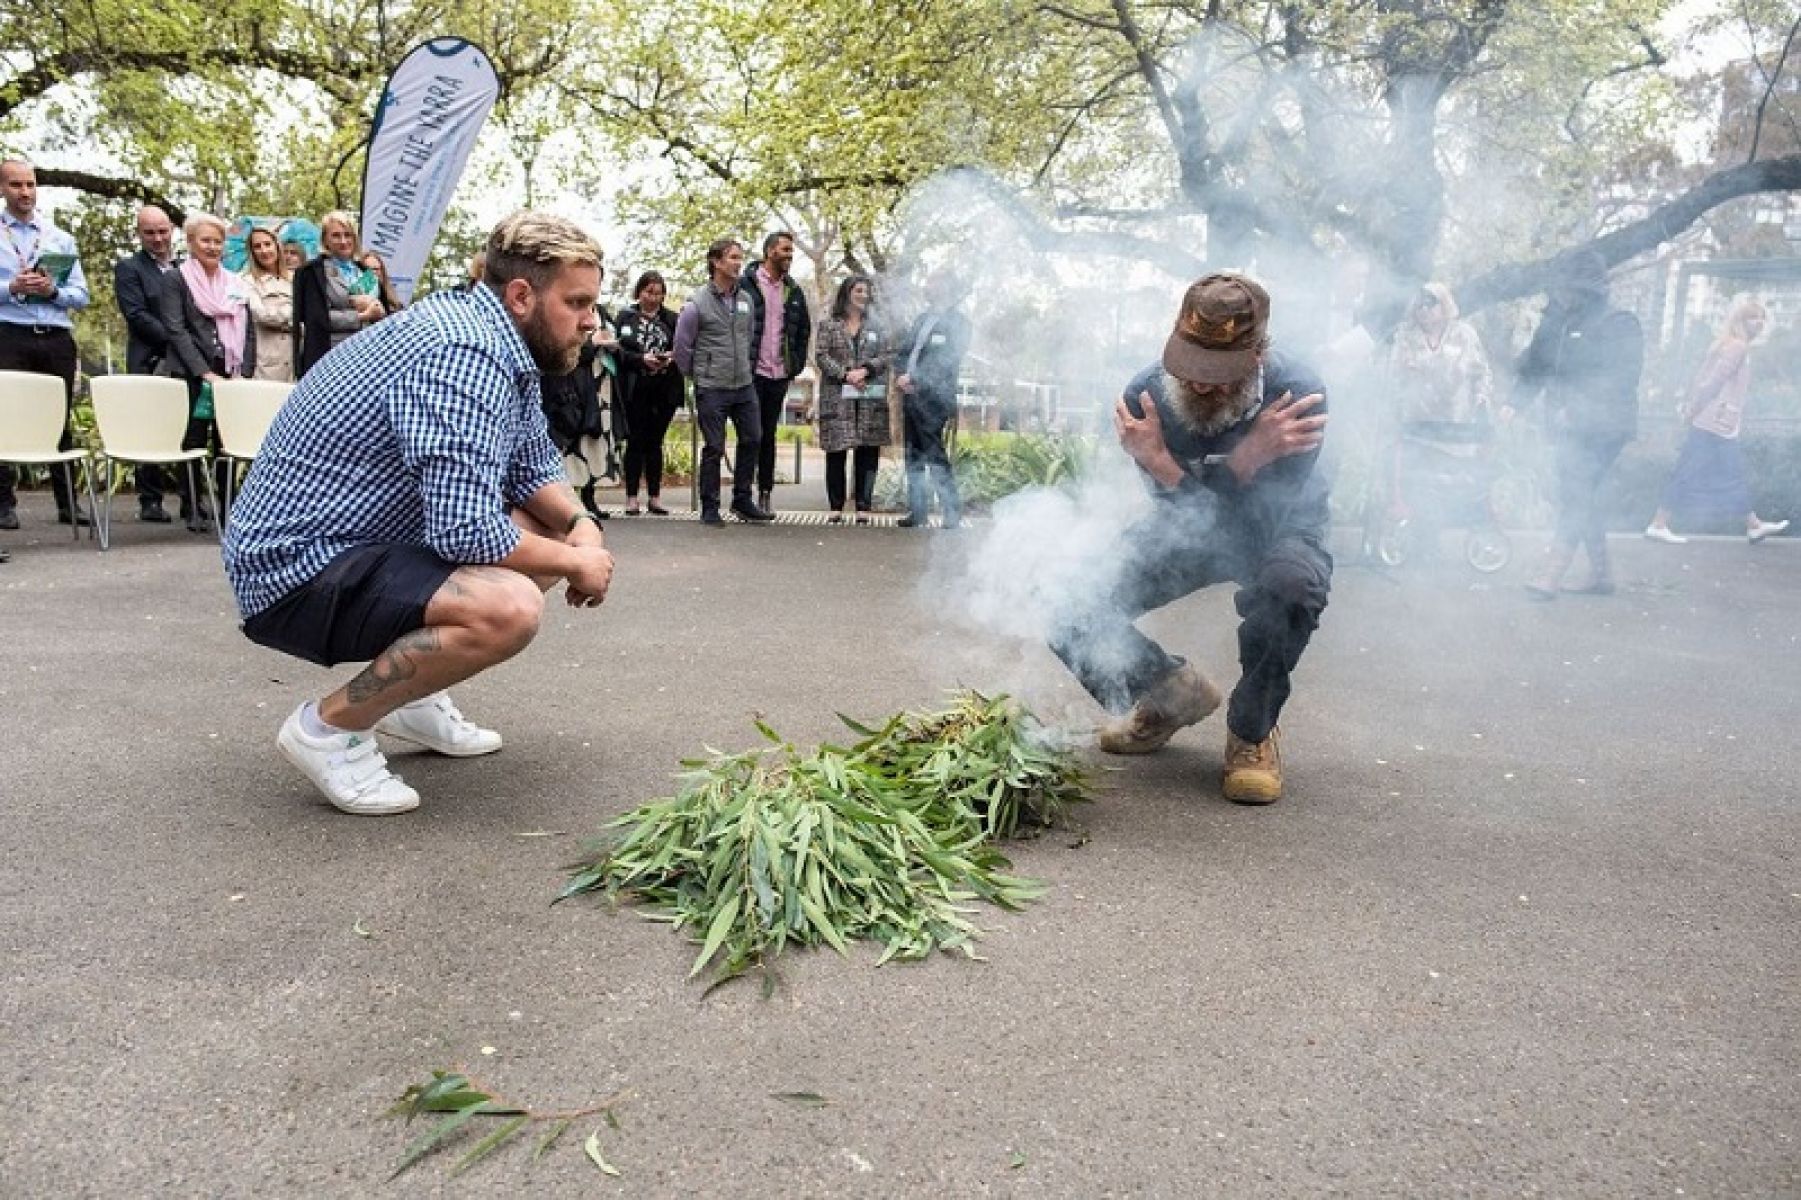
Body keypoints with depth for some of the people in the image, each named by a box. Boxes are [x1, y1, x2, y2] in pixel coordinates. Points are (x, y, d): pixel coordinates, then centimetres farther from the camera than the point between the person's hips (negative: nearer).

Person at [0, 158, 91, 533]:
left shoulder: (61, 239, 15)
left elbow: (81, 295, 8)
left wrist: (52, 290, -10)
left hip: (57, 338, 3)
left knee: (60, 419, 5)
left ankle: (67, 502, 11)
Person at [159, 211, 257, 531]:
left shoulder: (235, 283, 17)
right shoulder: (175, 279, 4)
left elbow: (249, 331, 13)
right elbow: (176, 329, -6)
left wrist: (245, 373, -1)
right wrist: (205, 372, -16)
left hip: (231, 376, 3)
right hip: (193, 375, -3)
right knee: (194, 442, -1)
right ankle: (192, 508, 6)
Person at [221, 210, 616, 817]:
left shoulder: (504, 344, 6)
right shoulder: (465, 355, -25)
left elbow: (535, 467, 15)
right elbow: (465, 530, -31)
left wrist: (580, 525, -5)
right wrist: (573, 562, -16)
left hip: (364, 541, 11)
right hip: (297, 569, -11)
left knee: (553, 535, 11)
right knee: (510, 606, -32)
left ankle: (409, 695, 17)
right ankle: (329, 726, -9)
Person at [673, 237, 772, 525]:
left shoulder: (745, 300, 8)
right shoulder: (697, 304, -9)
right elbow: (682, 346, -3)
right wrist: (695, 375, 6)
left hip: (744, 386, 6)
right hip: (712, 389, -6)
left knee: (752, 440, 7)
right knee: (714, 448, -1)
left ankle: (742, 500, 20)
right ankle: (709, 508, 9)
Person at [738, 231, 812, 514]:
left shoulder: (793, 291, 12)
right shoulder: (745, 284, -5)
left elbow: (804, 328, 21)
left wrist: (797, 362, 11)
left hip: (779, 374, 5)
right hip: (751, 373, -5)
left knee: (769, 435, 10)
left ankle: (765, 494, 16)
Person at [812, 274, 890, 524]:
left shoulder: (875, 327, 15)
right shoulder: (829, 326, 8)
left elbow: (885, 356, 6)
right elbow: (821, 356, -1)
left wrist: (864, 370, -11)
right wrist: (845, 374, -13)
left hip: (870, 398, 2)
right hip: (837, 398, -2)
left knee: (868, 452, -2)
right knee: (836, 452, -2)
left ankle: (863, 507, 4)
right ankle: (836, 508, 7)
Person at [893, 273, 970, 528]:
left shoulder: (957, 322, -1)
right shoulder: (923, 319, 20)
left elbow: (945, 360, -11)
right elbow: (905, 351, 18)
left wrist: (913, 378, -14)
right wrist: (901, 376, -1)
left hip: (934, 397, -8)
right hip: (911, 396, 8)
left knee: (935, 456, -13)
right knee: (914, 457, 10)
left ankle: (953, 516, -8)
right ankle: (916, 513, 17)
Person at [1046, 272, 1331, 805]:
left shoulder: (1297, 392, -28)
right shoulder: (1146, 394, -22)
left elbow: (1258, 522, -30)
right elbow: (1184, 514, -23)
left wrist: (1164, 467, -43)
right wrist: (1248, 457, -43)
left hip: (1278, 529, -2)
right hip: (1189, 529, 3)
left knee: (1289, 584, -39)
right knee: (1073, 619, -15)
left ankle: (1252, 730, -10)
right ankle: (1175, 694, 16)